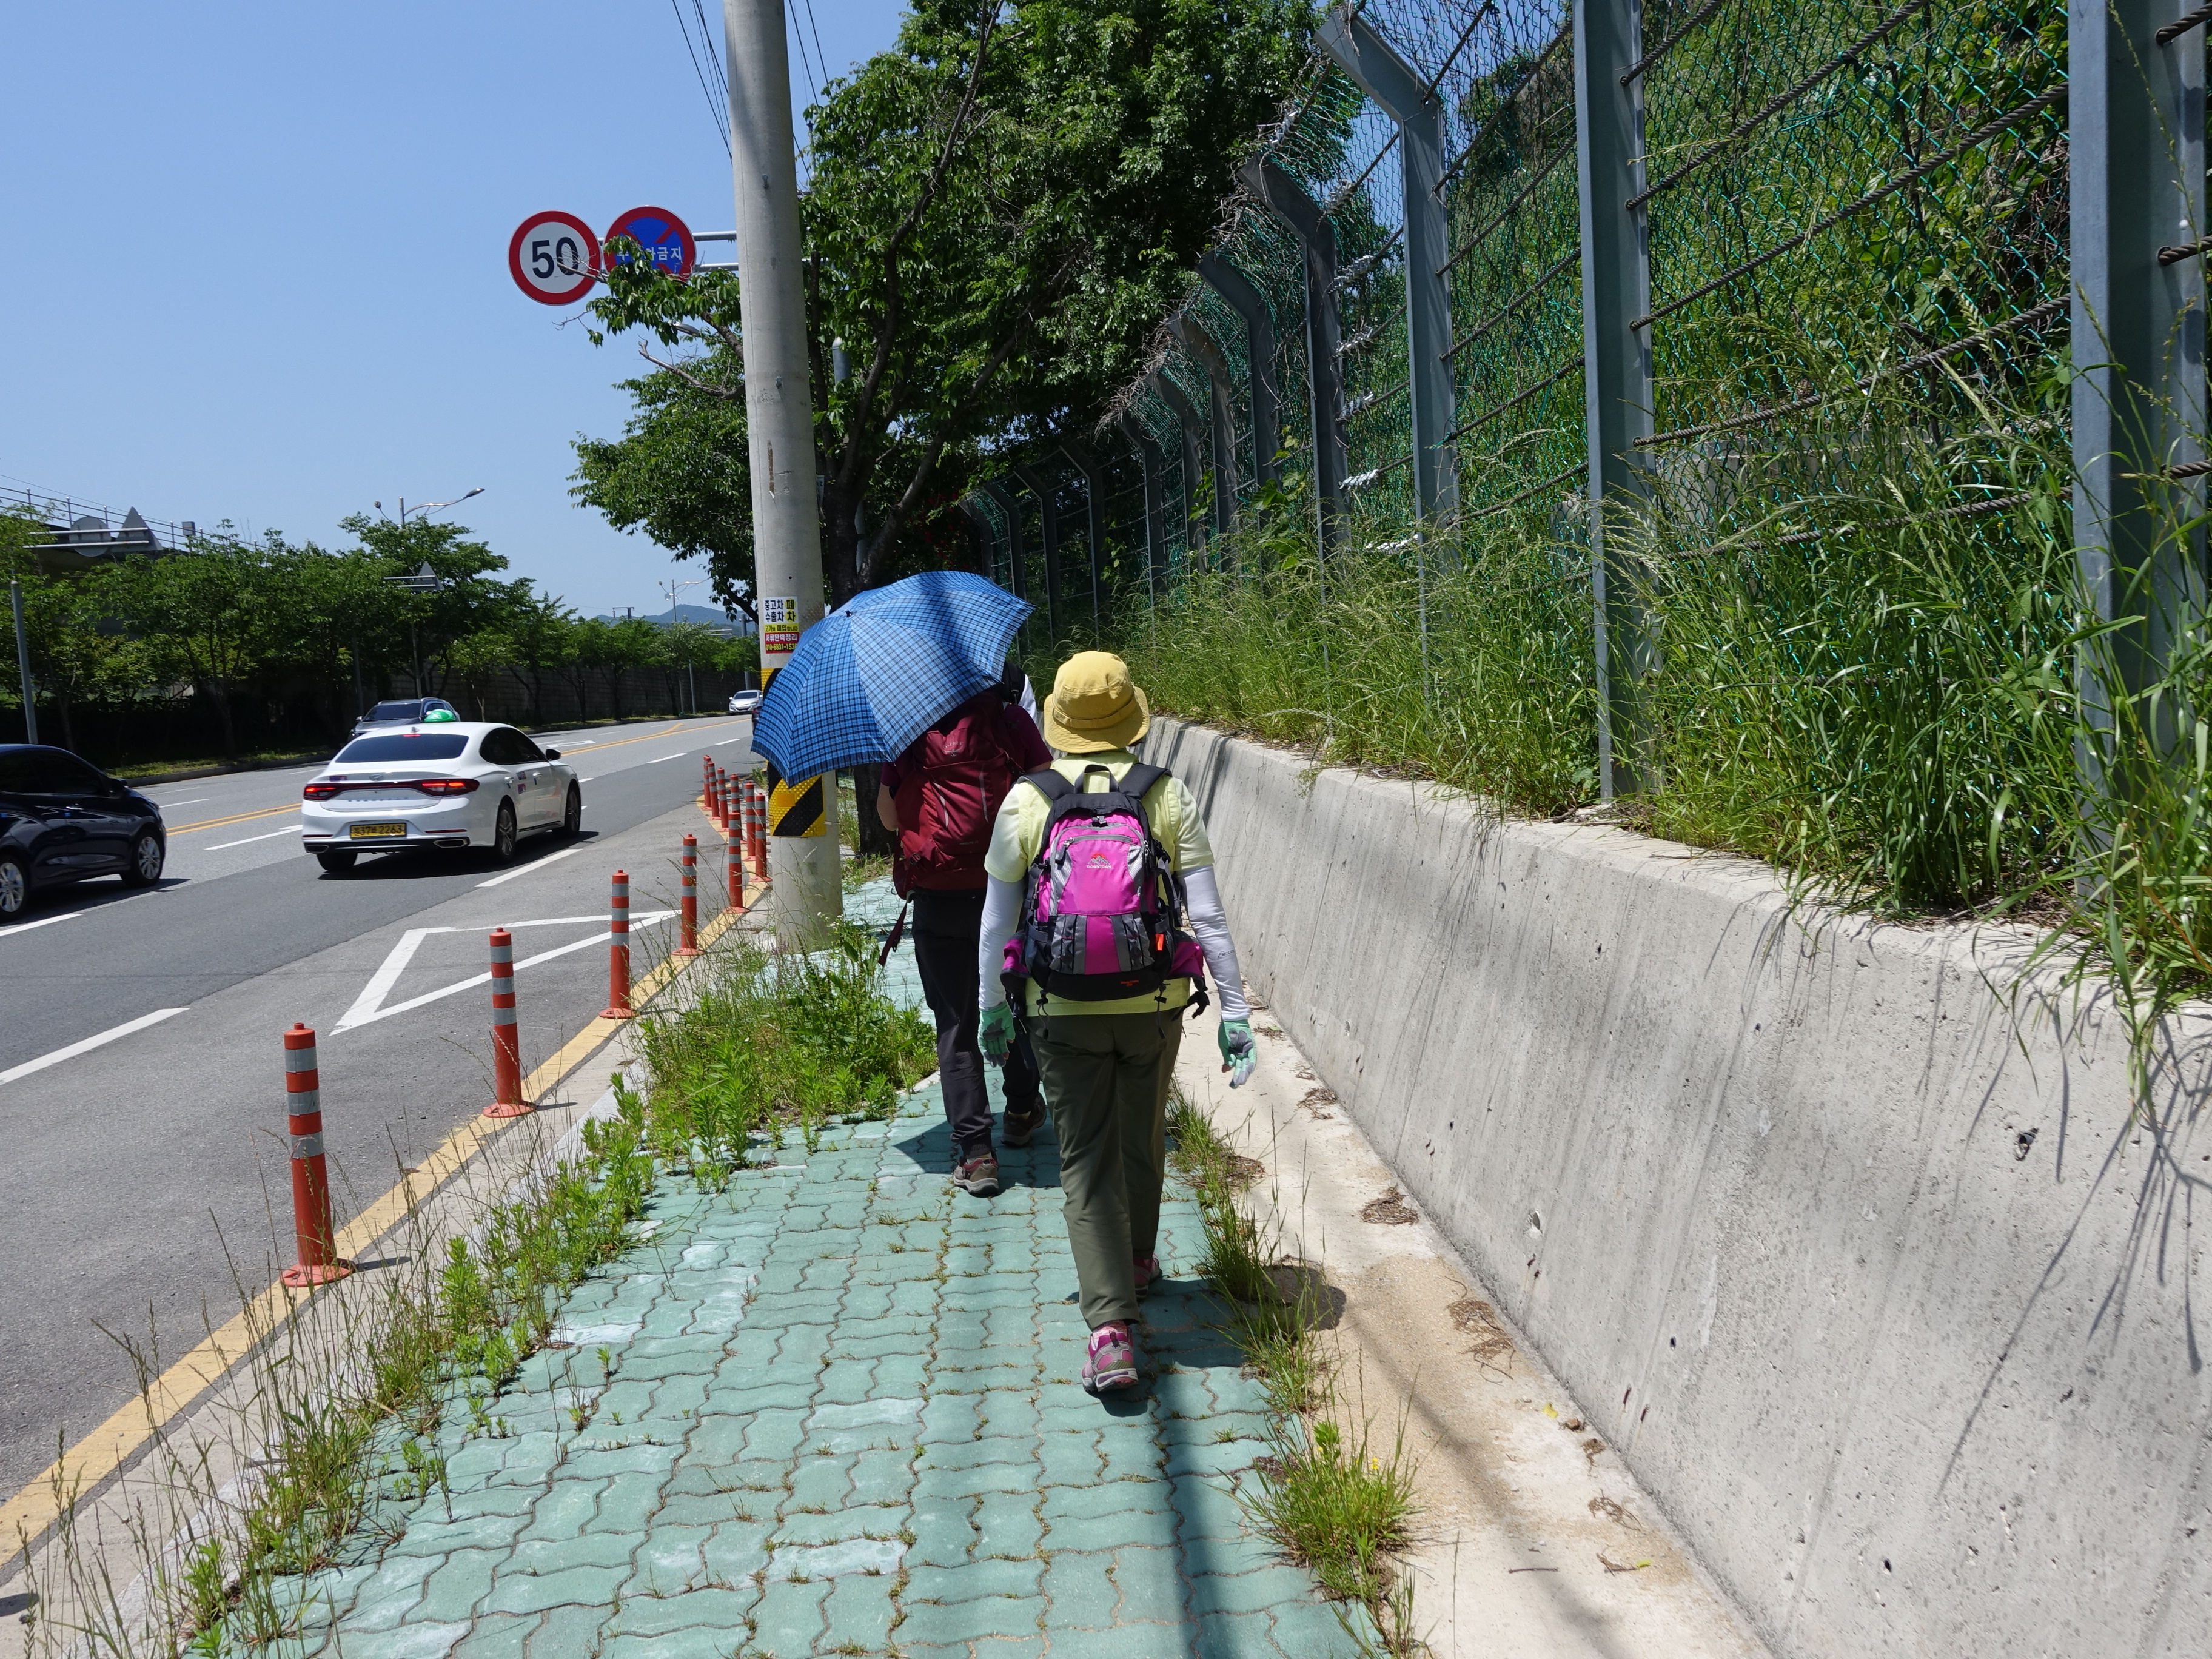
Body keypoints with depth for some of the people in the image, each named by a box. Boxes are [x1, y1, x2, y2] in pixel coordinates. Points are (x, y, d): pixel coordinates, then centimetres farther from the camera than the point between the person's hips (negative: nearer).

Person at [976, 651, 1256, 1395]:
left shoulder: (1025, 800, -4)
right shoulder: (1169, 795, -4)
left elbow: (997, 922, 1)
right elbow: (1208, 915, -5)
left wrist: (993, 1008, 14)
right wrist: (1234, 1011, 0)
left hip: (1062, 1011, -1)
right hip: (1154, 1004, 1)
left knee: (1085, 1162, 5)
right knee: (1143, 1140, 23)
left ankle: (1110, 1327, -5)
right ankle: (1137, 1260, 46)